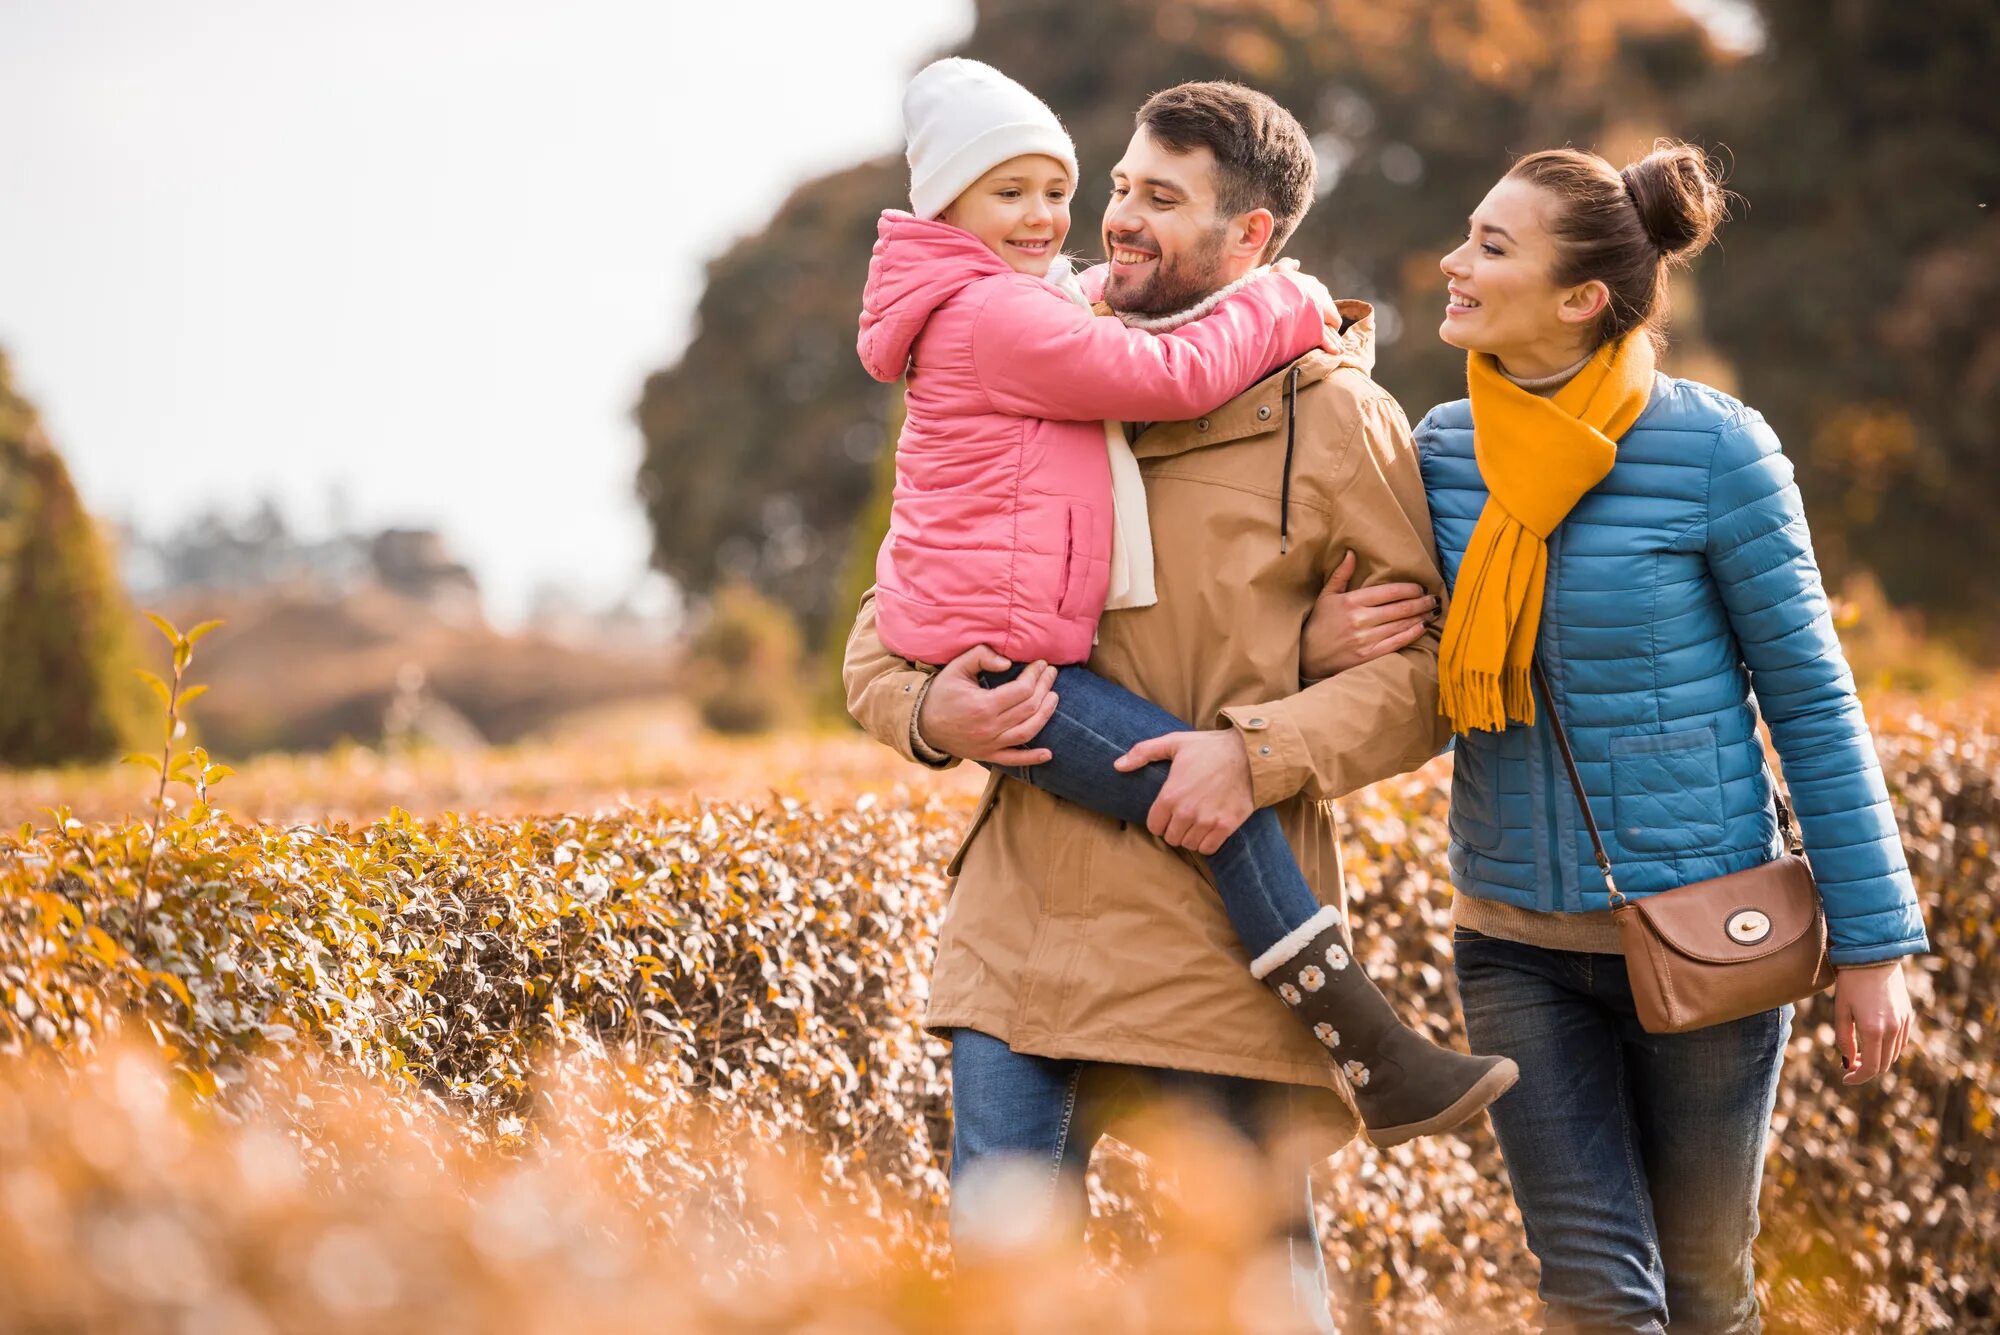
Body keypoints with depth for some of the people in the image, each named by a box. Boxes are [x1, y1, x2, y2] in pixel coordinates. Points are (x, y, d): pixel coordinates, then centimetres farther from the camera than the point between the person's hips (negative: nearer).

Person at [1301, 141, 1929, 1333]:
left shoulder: (1710, 448, -12)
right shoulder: (1445, 450, 0)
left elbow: (1811, 697, -6)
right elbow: (1420, 686, 12)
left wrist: (1872, 940, -6)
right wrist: (1319, 649, -12)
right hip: (1520, 938, 3)